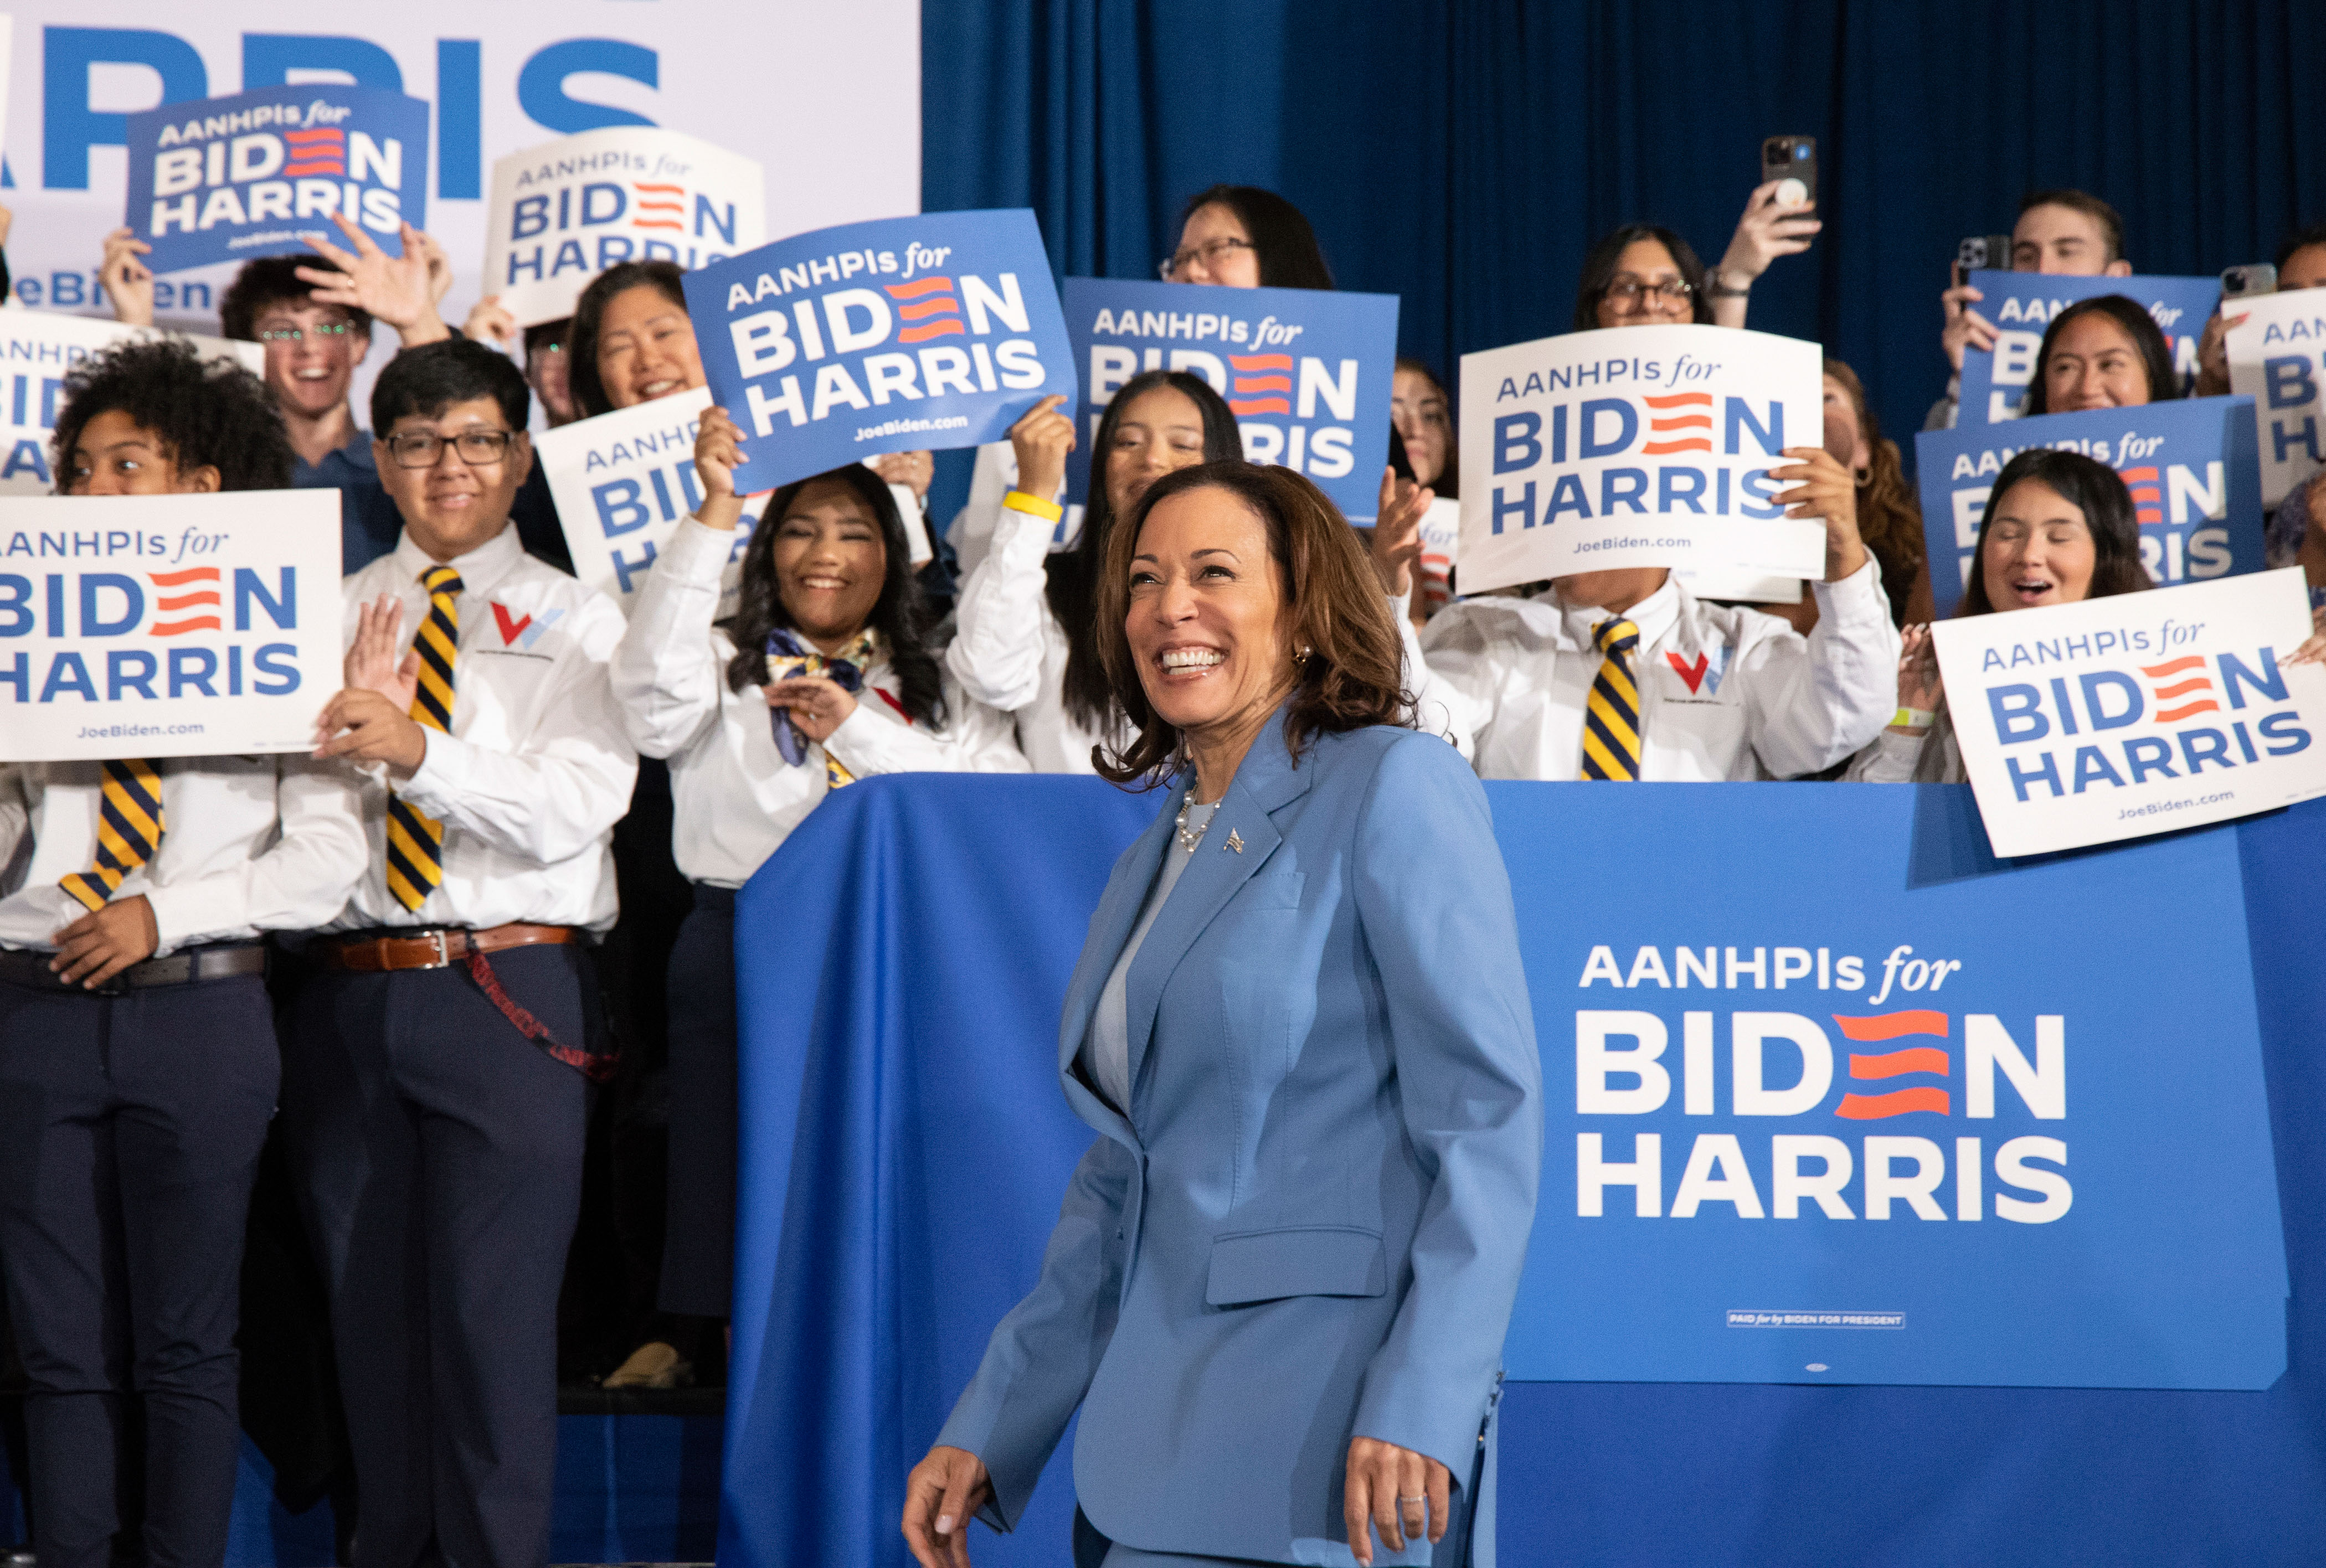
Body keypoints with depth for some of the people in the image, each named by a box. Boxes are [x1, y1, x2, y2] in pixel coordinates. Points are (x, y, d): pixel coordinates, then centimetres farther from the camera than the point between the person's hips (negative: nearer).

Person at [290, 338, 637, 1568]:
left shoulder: (574, 621, 5)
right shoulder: (332, 615, 13)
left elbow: (576, 809, -10)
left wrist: (420, 750, -22)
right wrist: (353, 720, -12)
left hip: (508, 991, -3)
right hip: (351, 990, 4)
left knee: (494, 1303, -7)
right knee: (368, 1297, 10)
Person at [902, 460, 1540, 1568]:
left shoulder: (1394, 790, -4)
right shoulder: (1153, 861, 20)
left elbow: (1488, 1115, -11)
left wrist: (1421, 1412, -20)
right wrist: (988, 1431, 16)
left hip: (1317, 1430, -7)